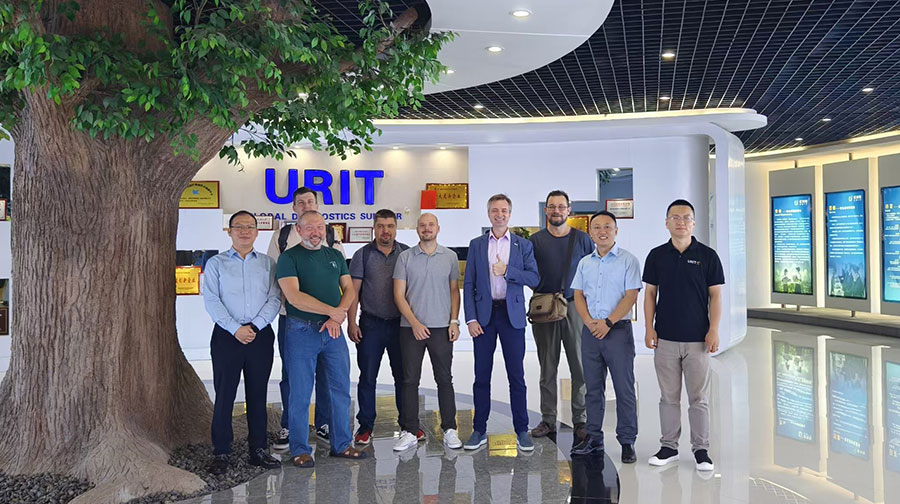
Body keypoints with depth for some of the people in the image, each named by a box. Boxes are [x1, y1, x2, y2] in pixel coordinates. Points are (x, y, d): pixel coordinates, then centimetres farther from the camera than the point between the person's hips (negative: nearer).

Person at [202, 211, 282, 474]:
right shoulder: (216, 263, 6)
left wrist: (254, 327, -12)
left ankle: (258, 449, 16)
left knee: (258, 394, 7)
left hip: (261, 335, 2)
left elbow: (274, 299, 0)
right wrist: (235, 329, -13)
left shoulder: (268, 263, 10)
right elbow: (211, 300, -3)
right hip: (226, 335, -2)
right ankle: (221, 453, 9)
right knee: (224, 394, 0)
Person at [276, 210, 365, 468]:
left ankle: (342, 444, 21)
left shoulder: (335, 256, 13)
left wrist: (337, 318, -8)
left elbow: (350, 291, 10)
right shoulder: (289, 257, -3)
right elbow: (294, 296, -15)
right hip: (301, 331, -5)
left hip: (333, 331, 5)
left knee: (341, 390, 8)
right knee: (300, 394, 2)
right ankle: (300, 450, 14)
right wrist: (332, 310, -14)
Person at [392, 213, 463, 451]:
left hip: (442, 327, 1)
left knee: (445, 379, 5)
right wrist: (415, 323, -9)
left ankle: (449, 429, 16)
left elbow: (454, 290, 10)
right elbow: (399, 295, 0)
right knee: (410, 380, 4)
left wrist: (454, 320, -1)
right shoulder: (405, 257, 2)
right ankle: (409, 432, 13)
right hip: (411, 328, 0)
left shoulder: (450, 256, 6)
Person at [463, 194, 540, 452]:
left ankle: (521, 431, 12)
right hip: (484, 315, 1)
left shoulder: (523, 245, 7)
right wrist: (471, 319, -4)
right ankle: (479, 430, 15)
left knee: (516, 376, 2)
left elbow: (534, 278, -1)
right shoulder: (476, 245, 9)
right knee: (481, 376, 5)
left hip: (512, 315, -1)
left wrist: (507, 271, -15)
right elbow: (468, 284, 4)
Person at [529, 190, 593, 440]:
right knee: (547, 367, 7)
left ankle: (580, 420, 10)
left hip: (575, 307, 0)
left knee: (580, 366, 0)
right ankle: (548, 420, 15)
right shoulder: (535, 240, 7)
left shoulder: (582, 238, 7)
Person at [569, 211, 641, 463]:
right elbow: (578, 295, 11)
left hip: (618, 330, -4)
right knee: (593, 387, 11)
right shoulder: (585, 263, 13)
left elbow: (631, 296, -9)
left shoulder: (628, 260, -2)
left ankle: (627, 442, 8)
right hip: (590, 332, 5)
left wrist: (607, 322, -16)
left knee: (624, 388, -1)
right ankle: (593, 438, 19)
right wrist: (590, 322, -6)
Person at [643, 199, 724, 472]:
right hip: (665, 339, 2)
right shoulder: (656, 256, 4)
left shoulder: (707, 255, -1)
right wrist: (649, 328, -2)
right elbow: (650, 294, 6)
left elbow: (715, 295, -1)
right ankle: (669, 447, 20)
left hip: (697, 339, -1)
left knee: (699, 398, 6)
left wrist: (714, 330, -9)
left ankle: (701, 449, 17)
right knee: (668, 396, 10)